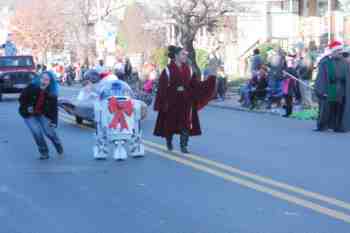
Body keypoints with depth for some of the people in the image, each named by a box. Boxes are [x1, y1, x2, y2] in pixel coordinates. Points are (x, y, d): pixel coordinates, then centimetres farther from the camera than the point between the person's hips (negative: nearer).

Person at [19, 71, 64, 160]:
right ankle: (44, 152, 6)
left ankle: (60, 150, 22)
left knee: (49, 132, -7)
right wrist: (27, 107, -19)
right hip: (29, 115, -1)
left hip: (43, 114, 1)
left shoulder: (52, 93, -14)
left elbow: (54, 108, -15)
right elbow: (22, 98, -6)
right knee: (37, 132, -15)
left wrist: (54, 121, -24)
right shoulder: (31, 87, -18)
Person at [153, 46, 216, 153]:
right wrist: (163, 103, -13)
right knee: (170, 123, 10)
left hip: (186, 101, 3)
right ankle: (169, 142, 35)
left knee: (186, 124, -7)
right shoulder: (168, 70, -8)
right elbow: (162, 88, -8)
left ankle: (183, 145, -1)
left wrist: (210, 81, -7)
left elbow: (196, 84, 4)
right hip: (172, 102, -3)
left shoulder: (188, 70, 5)